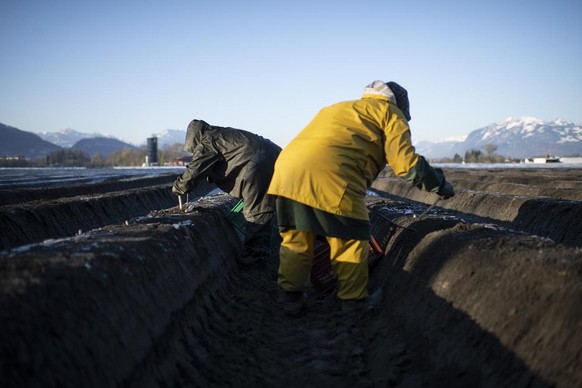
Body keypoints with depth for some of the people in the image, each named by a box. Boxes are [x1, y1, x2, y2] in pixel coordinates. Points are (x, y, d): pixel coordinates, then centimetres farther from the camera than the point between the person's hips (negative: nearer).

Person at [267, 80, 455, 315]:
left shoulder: (338, 108, 36)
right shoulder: (390, 112, 16)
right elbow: (407, 164, 6)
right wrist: (440, 185, 20)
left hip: (286, 166, 7)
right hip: (332, 177, -6)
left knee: (296, 239, 19)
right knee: (350, 241, 11)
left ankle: (292, 297, 27)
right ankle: (354, 299, 24)